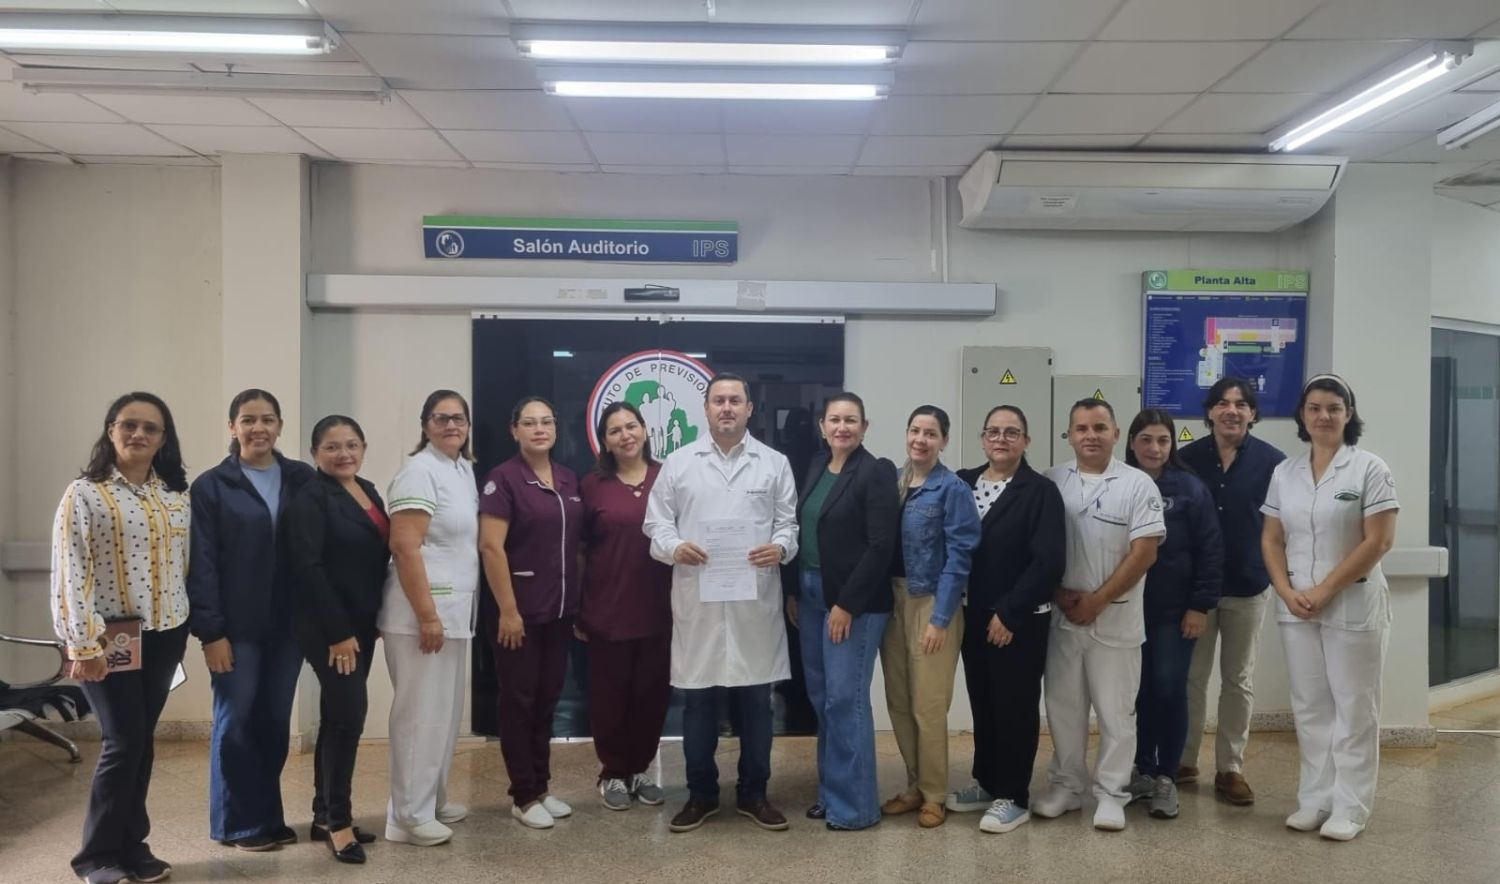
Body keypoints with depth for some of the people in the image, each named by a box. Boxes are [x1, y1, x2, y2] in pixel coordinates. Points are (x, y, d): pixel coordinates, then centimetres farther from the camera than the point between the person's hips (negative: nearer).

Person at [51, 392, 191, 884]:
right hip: (111, 638, -4)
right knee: (124, 742, -4)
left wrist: (187, 624, 10)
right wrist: (83, 645, -16)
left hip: (165, 636, 5)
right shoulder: (84, 494, -7)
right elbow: (69, 573, -12)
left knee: (141, 742, 10)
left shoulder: (177, 495, 7)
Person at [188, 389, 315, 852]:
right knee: (235, 722, 5)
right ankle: (238, 823, 19)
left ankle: (269, 817, 24)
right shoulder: (211, 486, -1)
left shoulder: (303, 479, 5)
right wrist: (210, 631, -11)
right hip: (237, 627, -2)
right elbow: (201, 565, -6)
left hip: (288, 624, 3)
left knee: (275, 722, 10)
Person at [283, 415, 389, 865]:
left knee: (337, 718, 13)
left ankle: (324, 815, 22)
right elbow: (308, 568, -18)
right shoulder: (310, 499, -11)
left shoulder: (369, 491, 12)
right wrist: (338, 632, -20)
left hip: (361, 622, 8)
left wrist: (365, 623, 11)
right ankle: (338, 821, 2)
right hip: (328, 627, -8)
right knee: (350, 713, -10)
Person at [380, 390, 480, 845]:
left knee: (446, 711, 16)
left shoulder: (465, 470, 13)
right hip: (423, 612, -9)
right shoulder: (419, 471, -14)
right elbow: (405, 548, -21)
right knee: (422, 713, -2)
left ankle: (432, 800, 29)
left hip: (455, 611, 9)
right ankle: (408, 815, 8)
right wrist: (427, 615, -23)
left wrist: (449, 612, 16)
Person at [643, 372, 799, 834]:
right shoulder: (678, 463, 6)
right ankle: (701, 793, 22)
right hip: (698, 599, 0)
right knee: (698, 700, 7)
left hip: (755, 600, 1)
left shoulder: (774, 463, 8)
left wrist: (781, 547, -13)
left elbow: (789, 522, 8)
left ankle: (754, 793, 23)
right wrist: (674, 547, -15)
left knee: (755, 700, 7)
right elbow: (656, 522, 5)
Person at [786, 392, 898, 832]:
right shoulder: (816, 467, 11)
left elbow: (881, 546, -16)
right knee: (822, 698, 12)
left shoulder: (876, 472, -10)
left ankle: (855, 804, 8)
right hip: (811, 594, 7)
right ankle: (831, 792, 25)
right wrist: (793, 591, 10)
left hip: (854, 600, -7)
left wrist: (847, 604, -17)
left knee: (845, 699, -4)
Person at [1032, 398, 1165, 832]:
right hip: (1061, 615, 3)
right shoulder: (1051, 482, 2)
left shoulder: (1138, 484, -5)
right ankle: (1065, 785, 25)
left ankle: (1111, 794, 18)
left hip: (1115, 618, -2)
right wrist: (1059, 594, -6)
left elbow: (1144, 553, -10)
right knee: (1063, 706, 12)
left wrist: (1097, 601, -12)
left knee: (1115, 711, 6)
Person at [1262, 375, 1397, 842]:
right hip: (1296, 608, 4)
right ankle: (1315, 800, 21)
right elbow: (1271, 540, 9)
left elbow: (1378, 541, -12)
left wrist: (1325, 591, -14)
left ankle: (1349, 808, 12)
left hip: (1353, 606, -4)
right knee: (1310, 706, 11)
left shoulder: (1370, 469, -6)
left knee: (1353, 707, 3)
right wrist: (1287, 592, -6)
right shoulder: (1284, 472, 8)